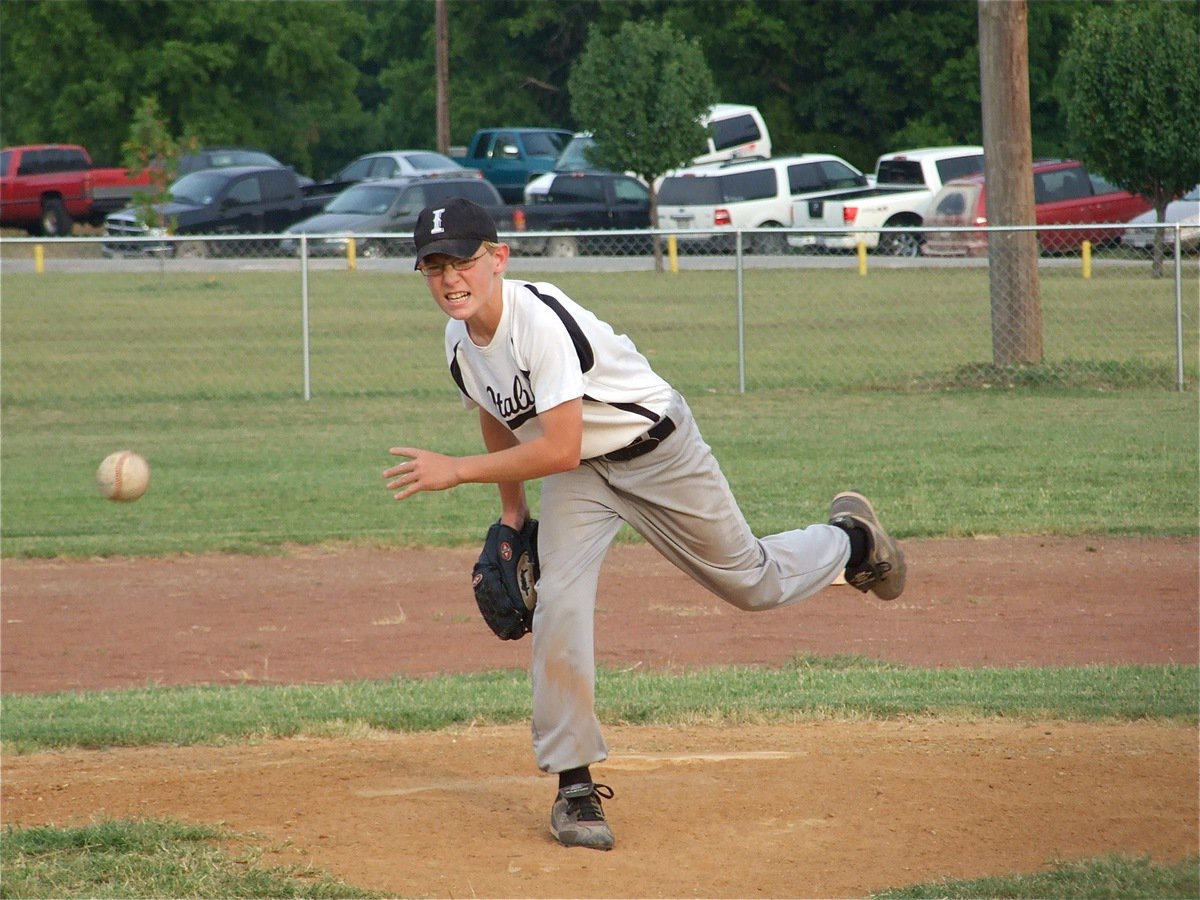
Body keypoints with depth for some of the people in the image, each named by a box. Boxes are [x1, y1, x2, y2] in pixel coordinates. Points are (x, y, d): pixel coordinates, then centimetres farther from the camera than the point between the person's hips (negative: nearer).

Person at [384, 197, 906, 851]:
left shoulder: (541, 320, -35)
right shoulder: (459, 341, -9)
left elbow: (559, 450, -38)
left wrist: (455, 472, -36)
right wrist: (511, 515, 14)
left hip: (658, 450, -6)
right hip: (577, 476, 6)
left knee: (753, 583, 9)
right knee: (560, 603, -16)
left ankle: (849, 539, 42)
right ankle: (574, 786, -10)